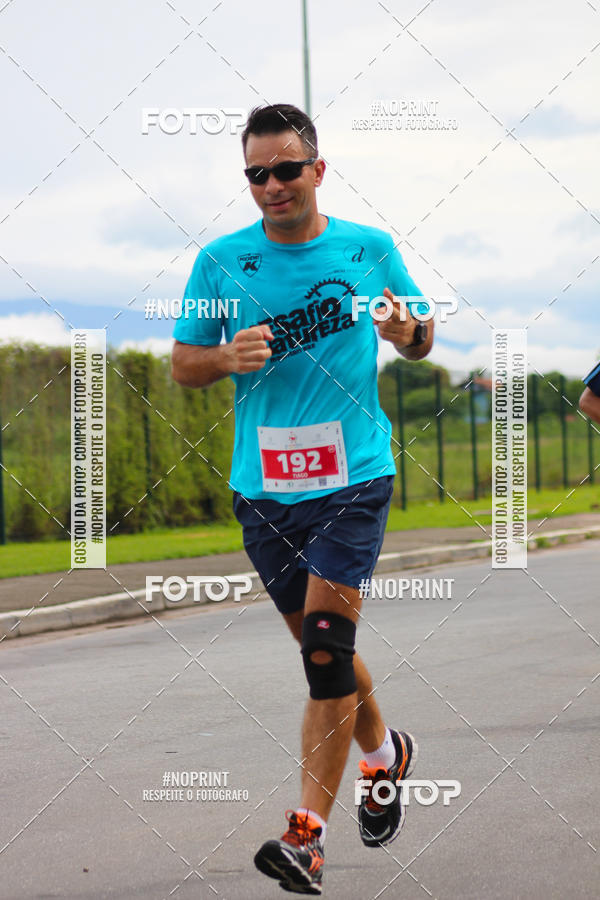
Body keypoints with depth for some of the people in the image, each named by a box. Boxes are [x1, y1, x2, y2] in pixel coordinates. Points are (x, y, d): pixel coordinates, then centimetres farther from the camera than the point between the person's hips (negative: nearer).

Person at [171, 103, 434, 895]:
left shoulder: (369, 249, 1)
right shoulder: (220, 261, 2)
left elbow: (422, 342, 12)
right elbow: (184, 366, 8)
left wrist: (407, 331, -11)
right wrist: (228, 358, -13)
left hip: (353, 476, -3)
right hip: (262, 485, 3)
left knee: (326, 646, -14)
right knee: (321, 648, 14)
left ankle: (308, 835, -14)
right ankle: (385, 754, 42)